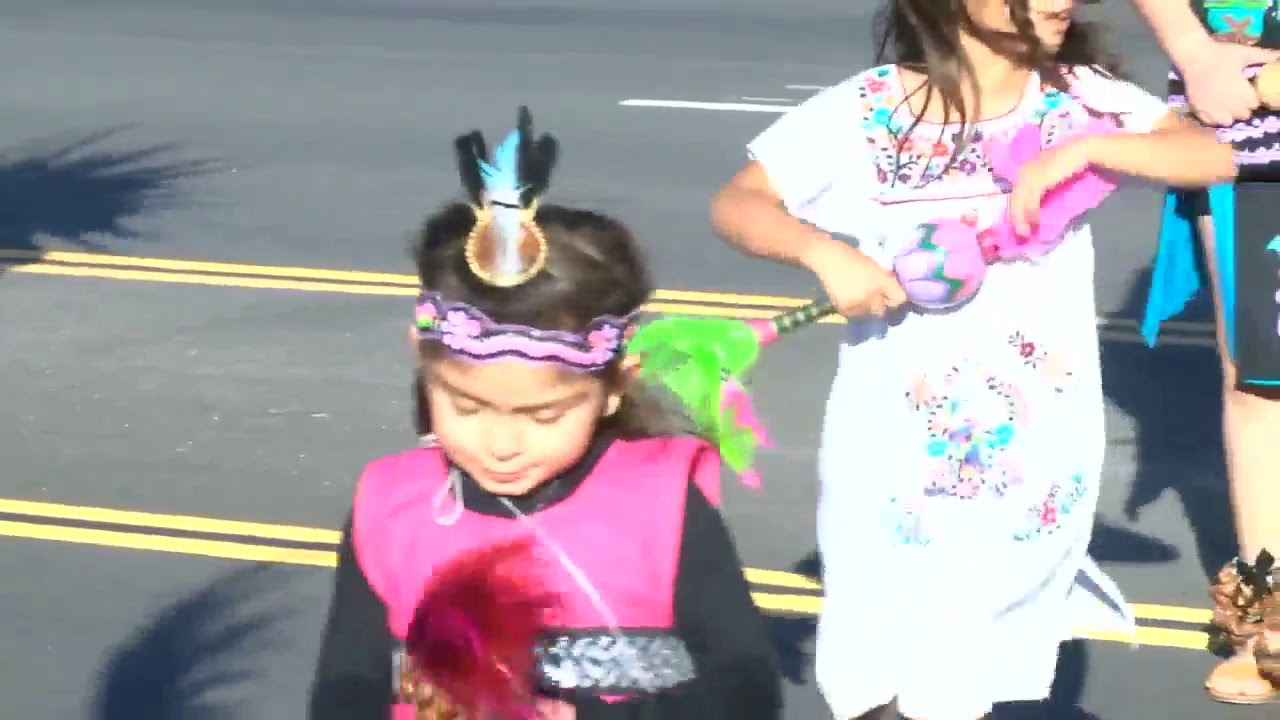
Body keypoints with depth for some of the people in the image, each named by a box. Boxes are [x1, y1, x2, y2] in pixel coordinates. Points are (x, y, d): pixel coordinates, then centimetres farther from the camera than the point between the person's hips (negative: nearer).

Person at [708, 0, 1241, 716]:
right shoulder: (867, 110, -8)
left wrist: (1086, 147, -21)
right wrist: (823, 252, -22)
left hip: (1034, 445, 1)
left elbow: (1217, 157, -8)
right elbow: (736, 203, -5)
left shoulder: (1080, 97, -1)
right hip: (895, 442, -1)